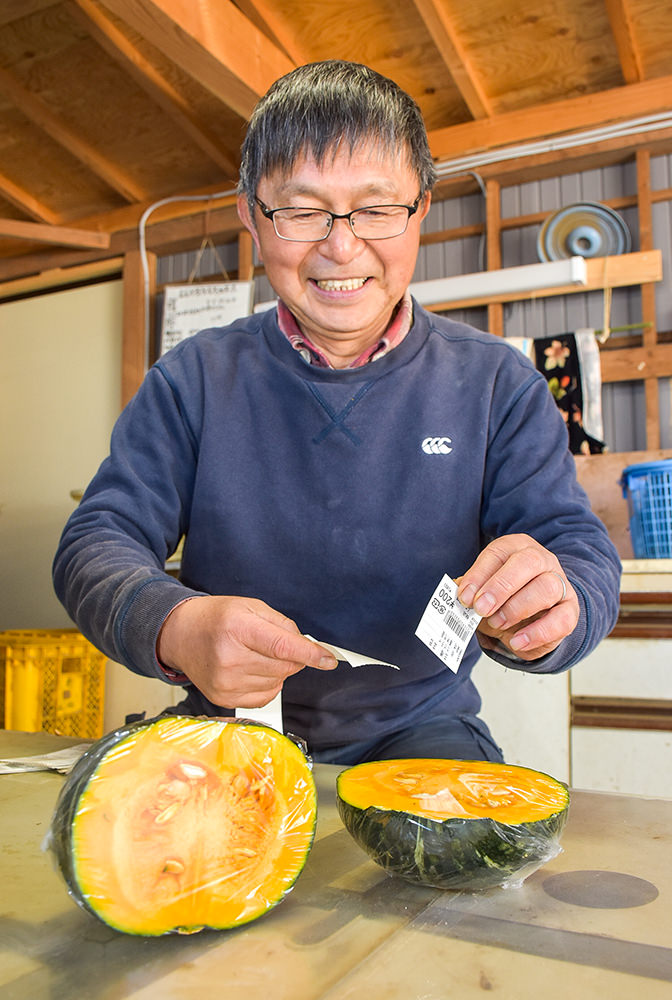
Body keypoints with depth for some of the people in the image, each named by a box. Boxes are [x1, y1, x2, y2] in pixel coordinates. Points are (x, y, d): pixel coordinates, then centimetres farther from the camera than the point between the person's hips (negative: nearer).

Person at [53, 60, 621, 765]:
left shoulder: (497, 384, 0)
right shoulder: (194, 379, 0)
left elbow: (580, 548, -5)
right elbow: (97, 541, -5)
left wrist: (548, 604, -31)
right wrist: (175, 628, -29)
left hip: (416, 727, -1)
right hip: (228, 728, 2)